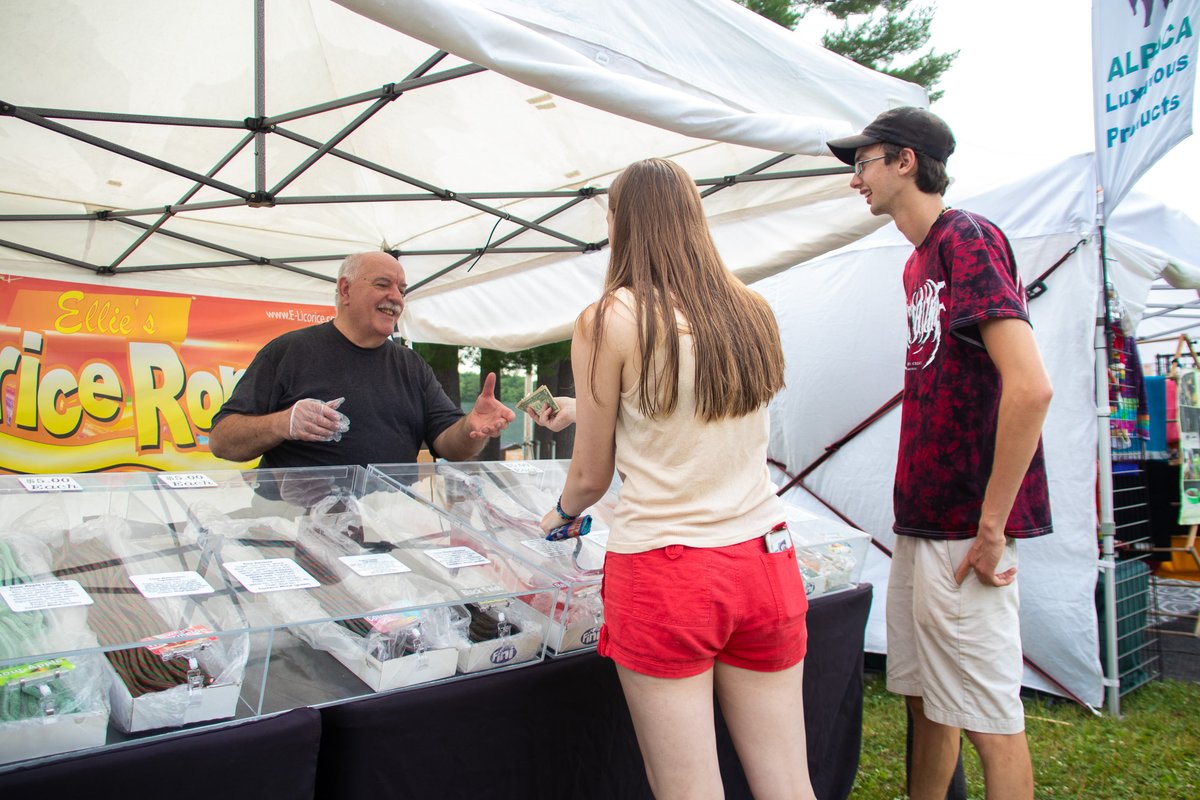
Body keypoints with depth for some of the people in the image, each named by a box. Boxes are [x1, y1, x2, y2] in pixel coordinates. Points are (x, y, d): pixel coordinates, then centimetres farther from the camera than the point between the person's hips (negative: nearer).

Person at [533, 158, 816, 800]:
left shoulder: (608, 321, -7)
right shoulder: (753, 313, 6)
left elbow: (591, 477, 0)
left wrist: (561, 515, 22)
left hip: (663, 574, -5)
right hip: (763, 560, 5)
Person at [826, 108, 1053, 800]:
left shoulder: (969, 238, -13)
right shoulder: (920, 262, 16)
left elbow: (1030, 387, -24)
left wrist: (991, 527, -20)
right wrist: (914, 503, 17)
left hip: (966, 532, -9)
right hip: (924, 522, 9)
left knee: (989, 718, 3)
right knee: (925, 698, 18)